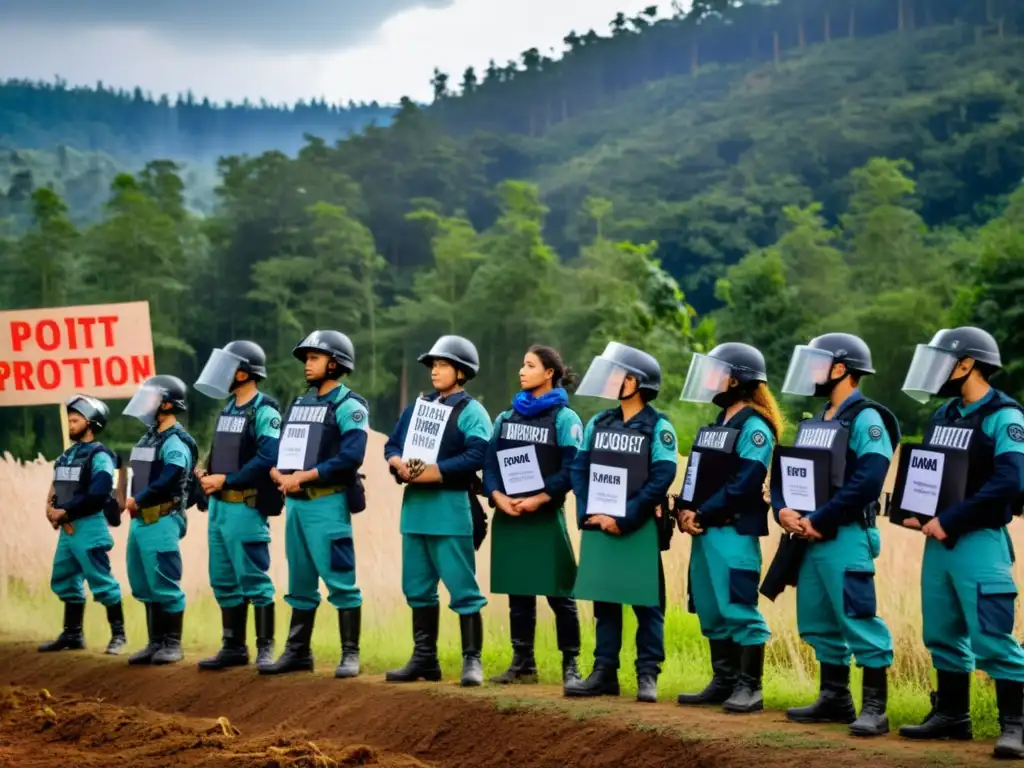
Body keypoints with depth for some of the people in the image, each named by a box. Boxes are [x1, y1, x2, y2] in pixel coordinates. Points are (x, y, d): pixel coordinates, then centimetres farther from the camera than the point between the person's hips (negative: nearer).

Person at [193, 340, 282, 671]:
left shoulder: (264, 412, -11)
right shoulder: (228, 409, 17)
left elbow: (267, 460, -21)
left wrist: (225, 480, -17)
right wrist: (206, 473, 1)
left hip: (245, 507, -9)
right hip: (218, 505, 9)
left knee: (253, 579, -5)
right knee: (223, 581, 11)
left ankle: (265, 648, 2)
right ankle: (233, 647, 19)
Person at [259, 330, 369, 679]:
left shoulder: (349, 407, -6)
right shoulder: (299, 404, 18)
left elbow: (351, 457, -18)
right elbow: (279, 451, 15)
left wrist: (305, 475, -18)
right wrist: (279, 475, -7)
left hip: (328, 502, -8)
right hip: (295, 503, 8)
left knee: (340, 581, -7)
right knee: (300, 583, 12)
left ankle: (350, 654, -3)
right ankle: (298, 652, 18)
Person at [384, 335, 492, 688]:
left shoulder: (471, 412, -6)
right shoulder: (417, 407, 17)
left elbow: (476, 456, -19)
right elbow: (392, 445, 15)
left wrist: (432, 472, -20)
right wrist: (400, 464, -7)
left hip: (450, 507, -8)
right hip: (414, 504, 8)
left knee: (462, 588, -6)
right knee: (418, 588, 12)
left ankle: (472, 661, -1)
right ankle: (424, 659, 20)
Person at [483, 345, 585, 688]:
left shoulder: (565, 419, -3)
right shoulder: (506, 418, 13)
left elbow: (571, 469, -10)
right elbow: (490, 463, 9)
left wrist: (538, 499, -17)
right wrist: (498, 497, -9)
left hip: (546, 516, -5)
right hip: (508, 517, 5)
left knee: (558, 592, -4)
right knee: (518, 592, 9)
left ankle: (570, 665, 2)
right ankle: (523, 662, 16)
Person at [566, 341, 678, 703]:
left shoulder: (658, 428, -5)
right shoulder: (598, 424, 11)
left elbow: (661, 479, -12)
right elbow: (579, 470, 9)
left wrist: (625, 519, -15)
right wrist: (588, 514, -6)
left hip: (640, 530, -5)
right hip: (598, 528, 5)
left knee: (647, 605, -1)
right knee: (604, 602, 9)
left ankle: (648, 676, 3)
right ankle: (604, 673, 14)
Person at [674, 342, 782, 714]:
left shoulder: (754, 427, -9)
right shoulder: (716, 424, 19)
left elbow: (745, 483, -18)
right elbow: (696, 474, 18)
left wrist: (703, 515, -16)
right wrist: (685, 510, 0)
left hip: (734, 531, -9)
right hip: (704, 531, 9)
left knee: (739, 609, -8)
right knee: (711, 610, 11)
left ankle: (750, 688, -4)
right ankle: (724, 682, 18)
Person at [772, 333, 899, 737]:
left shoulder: (866, 420, -10)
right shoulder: (814, 422, 17)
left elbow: (866, 482, -20)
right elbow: (784, 471, 17)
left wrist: (819, 520, -18)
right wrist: (783, 510, -4)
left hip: (847, 537, -9)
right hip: (810, 538, 9)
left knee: (859, 621, -9)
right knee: (818, 623, 13)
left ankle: (875, 708, -5)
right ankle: (835, 699, 22)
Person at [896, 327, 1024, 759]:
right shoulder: (944, 415, 13)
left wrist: (949, 521, -21)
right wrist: (911, 511, 0)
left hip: (979, 542, -8)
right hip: (938, 541, 8)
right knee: (942, 632, 12)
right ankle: (952, 715, 23)